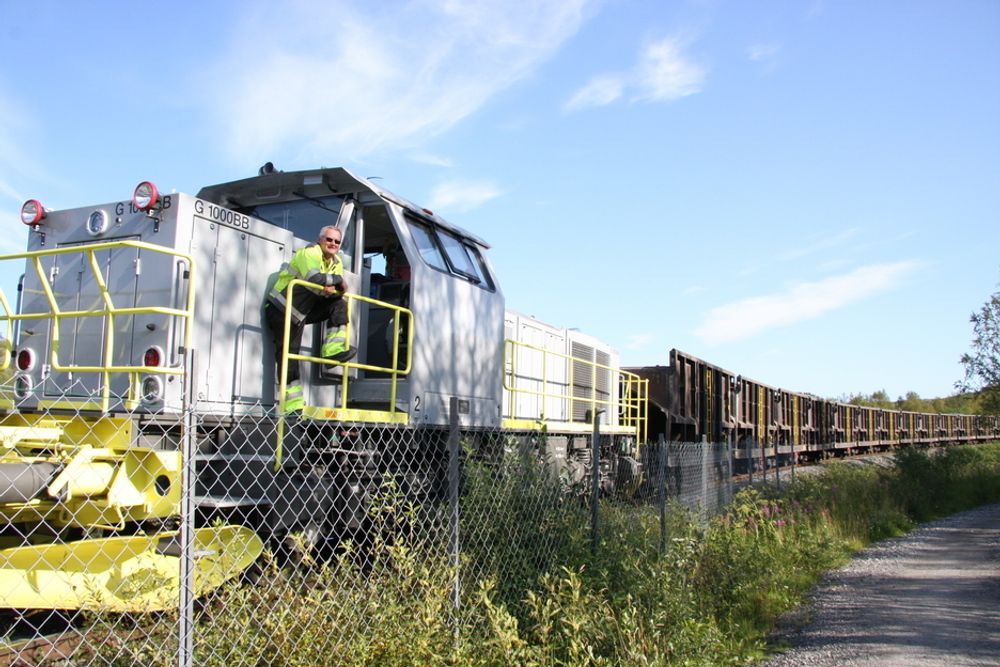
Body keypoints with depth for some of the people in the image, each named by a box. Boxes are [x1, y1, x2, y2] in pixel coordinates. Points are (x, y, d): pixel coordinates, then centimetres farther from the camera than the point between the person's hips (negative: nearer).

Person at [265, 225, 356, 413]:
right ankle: (293, 405, -12)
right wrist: (338, 280, -21)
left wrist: (332, 289, -20)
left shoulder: (336, 262, 8)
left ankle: (333, 349, -11)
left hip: (303, 311, 8)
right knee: (288, 354, -12)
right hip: (282, 310, -8)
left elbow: (341, 290, 3)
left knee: (339, 304, -2)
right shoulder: (309, 253, -17)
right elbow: (314, 278, -36)